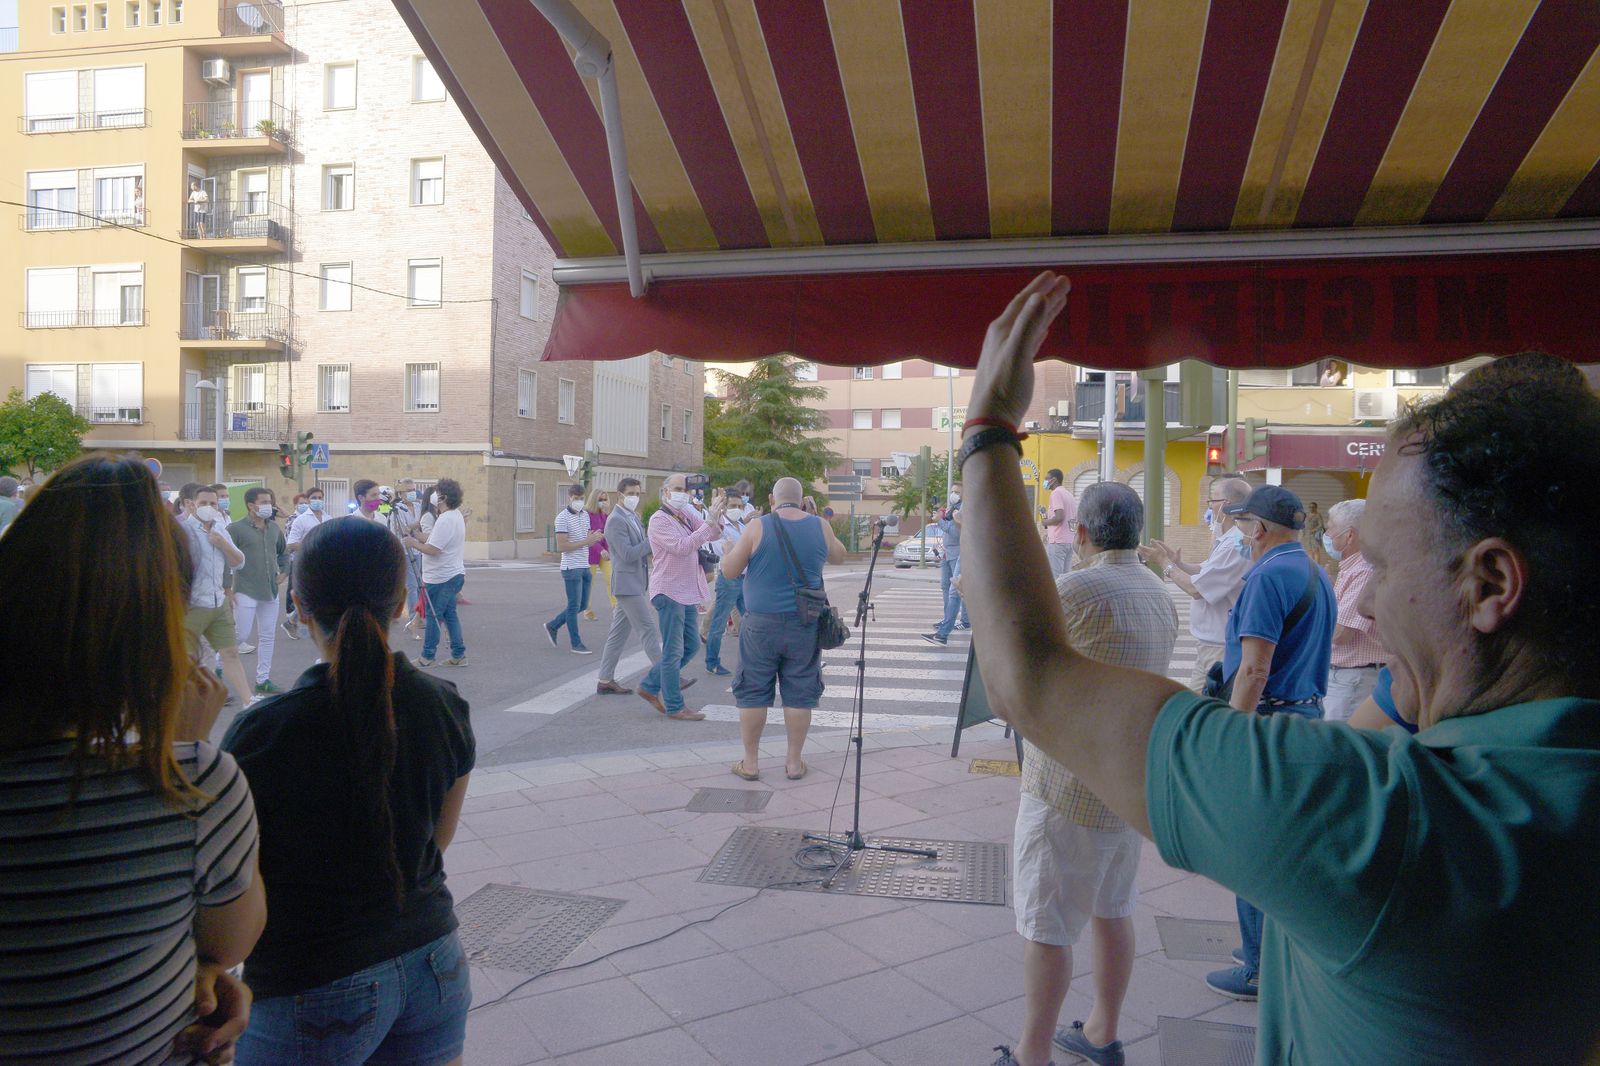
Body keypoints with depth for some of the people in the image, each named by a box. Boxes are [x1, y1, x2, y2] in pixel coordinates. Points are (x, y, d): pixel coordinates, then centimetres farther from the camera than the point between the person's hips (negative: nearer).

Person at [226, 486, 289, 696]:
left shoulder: (274, 527, 9)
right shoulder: (236, 529, -9)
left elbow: (283, 552, 25)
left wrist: (284, 572, 10)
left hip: (270, 591, 6)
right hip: (246, 592, -6)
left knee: (268, 637, 9)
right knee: (240, 634, -6)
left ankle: (263, 680, 17)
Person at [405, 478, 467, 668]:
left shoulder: (445, 520, -21)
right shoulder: (456, 516, 12)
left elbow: (432, 549, -24)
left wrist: (413, 543, -10)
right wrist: (418, 539, 12)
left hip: (441, 577, -10)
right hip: (454, 574, 10)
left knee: (433, 616, 0)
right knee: (450, 614, 12)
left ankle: (427, 657, 8)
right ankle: (458, 655, 13)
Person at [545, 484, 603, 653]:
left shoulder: (585, 515, 13)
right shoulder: (562, 518, -11)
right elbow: (562, 546, -17)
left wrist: (595, 538, -3)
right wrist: (587, 541, -21)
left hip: (584, 566, 8)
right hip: (571, 568, -8)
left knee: (582, 604, 13)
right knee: (574, 606, -1)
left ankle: (552, 626, 28)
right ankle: (576, 644, 7)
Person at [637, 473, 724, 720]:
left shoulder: (686, 515, 12)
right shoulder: (659, 520, -12)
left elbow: (713, 534, 6)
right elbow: (681, 547, -23)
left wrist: (716, 517, -13)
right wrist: (709, 524, -25)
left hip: (687, 593, 9)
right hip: (670, 592, -9)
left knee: (691, 645, 15)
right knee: (674, 651, -2)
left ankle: (650, 686, 26)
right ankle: (674, 707, 7)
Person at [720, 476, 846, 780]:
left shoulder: (757, 528, -8)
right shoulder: (820, 526, 0)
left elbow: (729, 570, -3)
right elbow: (839, 557, 20)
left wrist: (729, 550, 17)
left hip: (762, 624, -2)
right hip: (805, 626, 2)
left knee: (753, 693, 9)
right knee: (799, 695, 9)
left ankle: (750, 762, 15)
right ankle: (794, 762, 17)